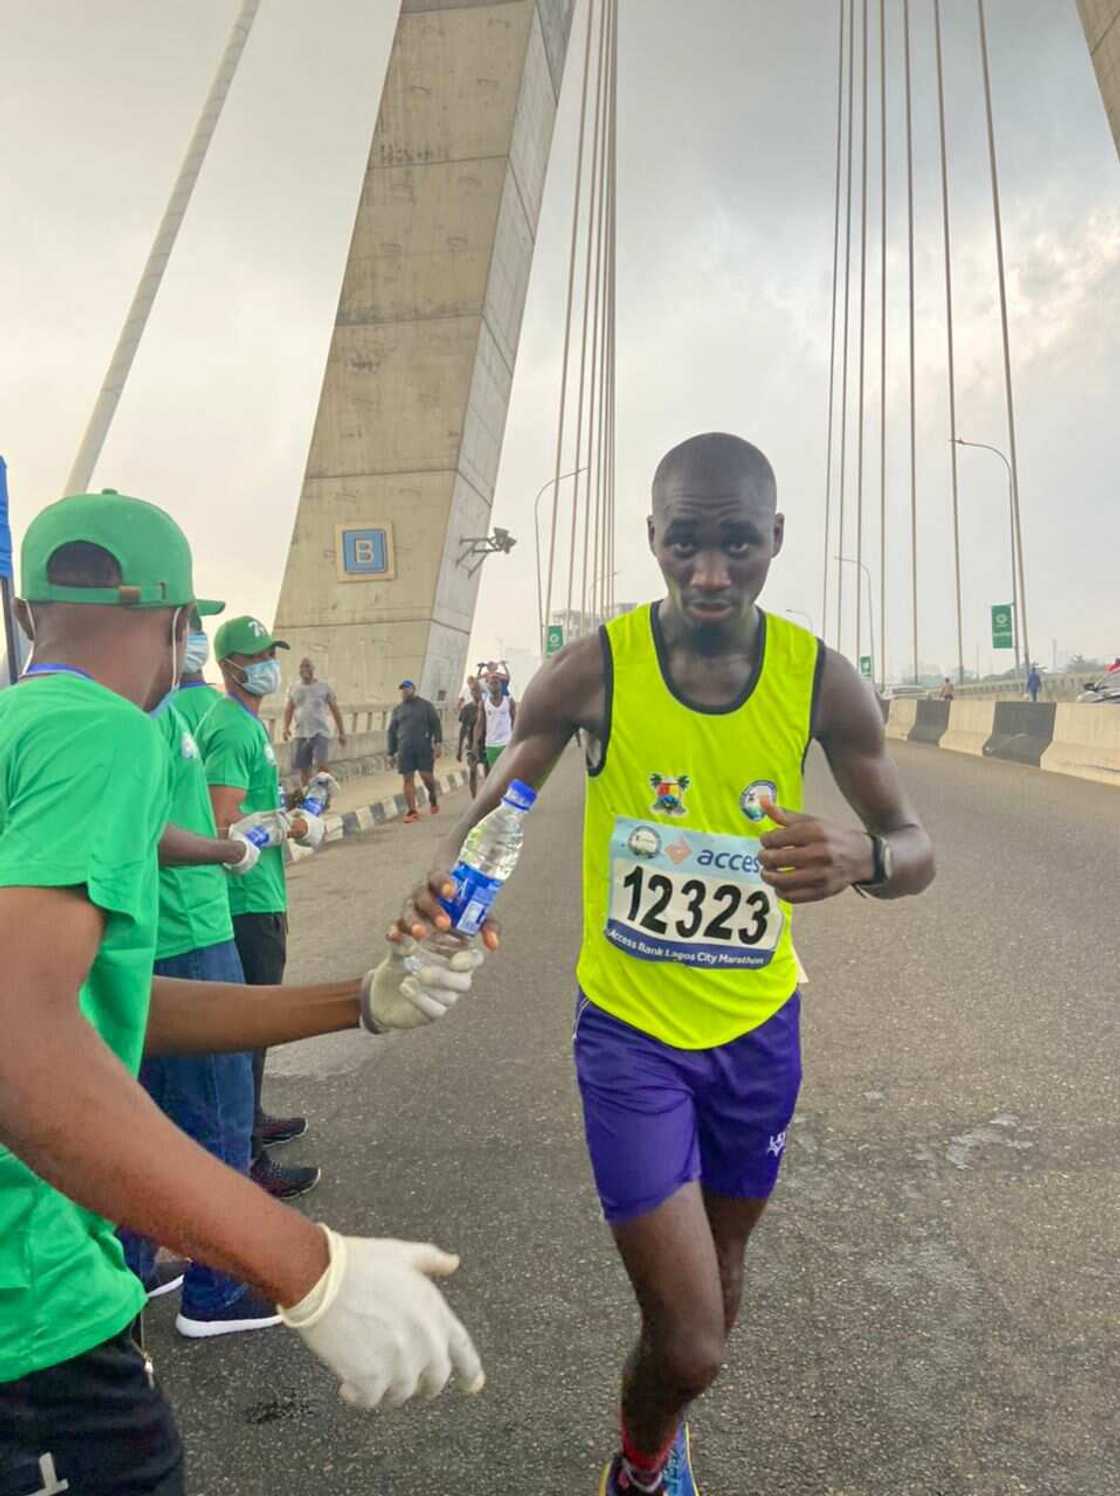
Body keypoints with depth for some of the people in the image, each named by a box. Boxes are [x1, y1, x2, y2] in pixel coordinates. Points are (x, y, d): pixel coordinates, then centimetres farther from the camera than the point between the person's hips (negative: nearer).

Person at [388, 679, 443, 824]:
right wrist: (391, 753, 13)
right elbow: (392, 732, 17)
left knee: (427, 776, -5)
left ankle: (433, 799, 24)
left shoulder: (426, 705, 7)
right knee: (408, 779, -2)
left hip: (424, 748, -3)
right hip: (405, 750, 3)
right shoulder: (397, 710, 16)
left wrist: (438, 743, -10)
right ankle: (412, 811, 1)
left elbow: (436, 724, 2)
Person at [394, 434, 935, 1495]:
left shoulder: (819, 679, -11)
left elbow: (914, 848, -6)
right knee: (688, 1342, -4)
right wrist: (450, 873, -32)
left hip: (757, 1026, 3)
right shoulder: (592, 671, -17)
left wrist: (866, 858, -31)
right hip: (631, 1029, -3)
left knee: (718, 1273, 24)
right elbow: (498, 804, -8)